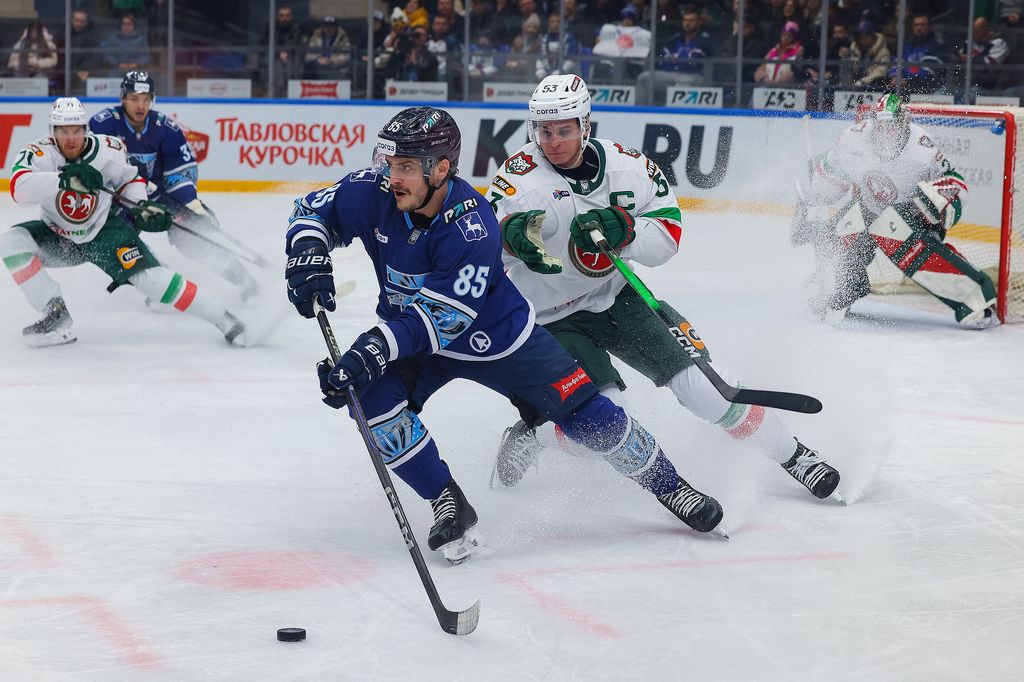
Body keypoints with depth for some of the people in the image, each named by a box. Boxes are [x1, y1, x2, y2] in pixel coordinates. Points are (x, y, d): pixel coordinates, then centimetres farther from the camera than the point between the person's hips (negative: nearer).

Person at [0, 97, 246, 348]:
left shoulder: (108, 150, -18)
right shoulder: (40, 153, -23)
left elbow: (130, 180, 3)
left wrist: (142, 206, -16)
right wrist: (64, 179, -56)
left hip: (104, 231, -2)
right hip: (58, 236, 2)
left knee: (148, 275, -18)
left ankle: (223, 319, -7)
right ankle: (56, 314, -15)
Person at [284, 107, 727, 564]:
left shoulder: (472, 228, -35)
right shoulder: (372, 193, -21)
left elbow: (438, 319, -36)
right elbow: (314, 211, -4)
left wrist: (369, 353, -45)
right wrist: (309, 260, -25)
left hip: (497, 335, -4)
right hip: (408, 333, 4)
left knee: (584, 413, -4)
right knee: (373, 398, -24)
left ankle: (667, 485, 22)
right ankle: (449, 507, -6)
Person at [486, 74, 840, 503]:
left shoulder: (625, 165, -8)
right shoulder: (520, 176, -19)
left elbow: (666, 237, -9)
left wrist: (623, 228, -29)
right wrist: (514, 234, -56)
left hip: (615, 296, 3)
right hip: (551, 318, -3)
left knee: (698, 382, -5)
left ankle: (791, 455, 9)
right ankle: (528, 439, 6)